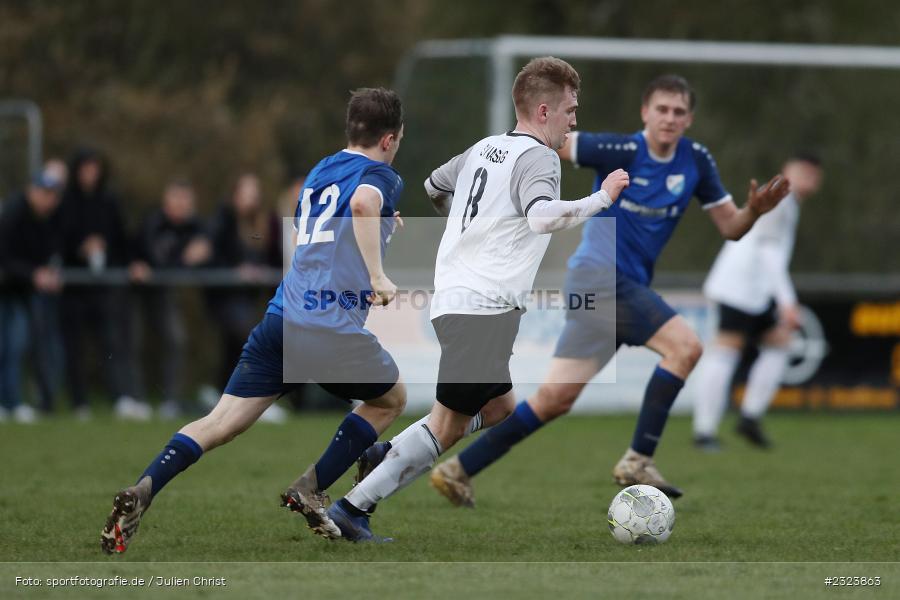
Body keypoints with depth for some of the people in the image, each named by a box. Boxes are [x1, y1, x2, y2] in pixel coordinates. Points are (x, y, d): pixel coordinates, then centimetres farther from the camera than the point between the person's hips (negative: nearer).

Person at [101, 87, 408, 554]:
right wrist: (377, 276, -25)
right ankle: (309, 491, 13)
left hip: (281, 317, 6)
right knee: (391, 399, 21)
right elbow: (362, 204, -25)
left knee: (222, 422, 1)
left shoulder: (320, 170, 23)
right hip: (334, 326, -6)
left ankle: (142, 490, -21)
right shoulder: (381, 176, 0)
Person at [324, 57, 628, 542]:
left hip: (453, 298, 9)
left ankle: (385, 456, 12)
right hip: (485, 307, -9)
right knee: (448, 425, -6)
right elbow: (542, 215, -29)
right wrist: (602, 198, -18)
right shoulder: (537, 157, -10)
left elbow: (434, 187, 32)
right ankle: (354, 508, -8)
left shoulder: (485, 149, 15)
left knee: (499, 408, 20)